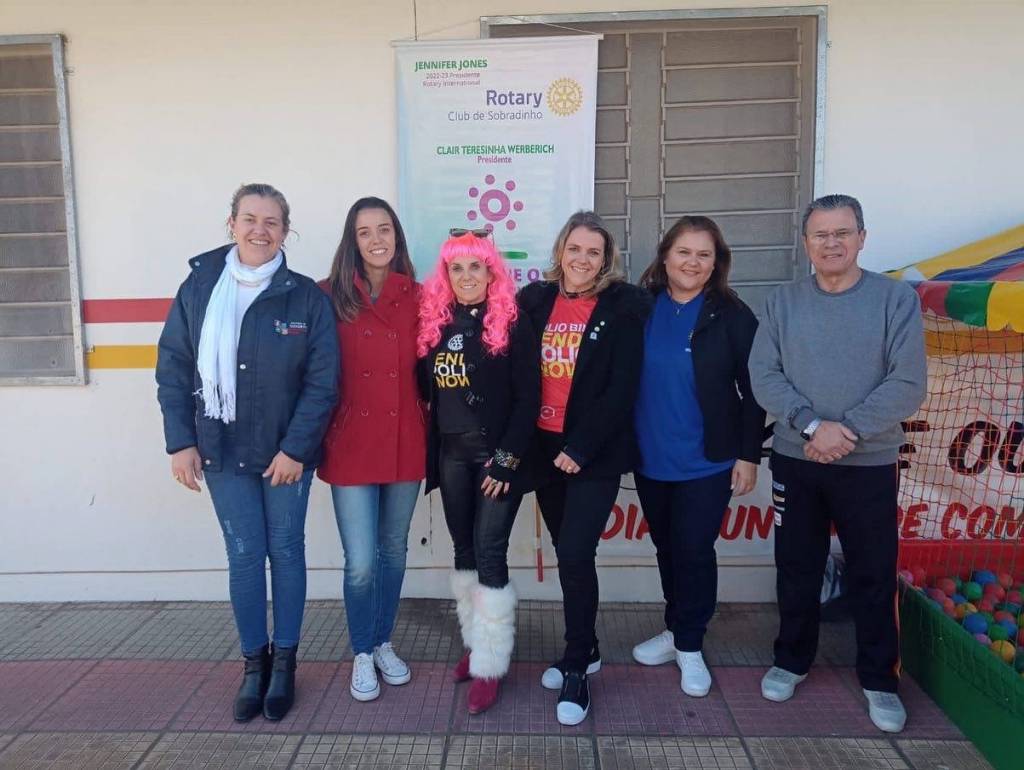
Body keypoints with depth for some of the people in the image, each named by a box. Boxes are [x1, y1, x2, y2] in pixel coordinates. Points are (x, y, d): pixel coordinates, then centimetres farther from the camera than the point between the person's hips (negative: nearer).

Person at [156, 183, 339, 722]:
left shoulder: (306, 297, -7)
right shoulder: (199, 287, -1)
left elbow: (323, 382, -8)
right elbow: (173, 368, 1)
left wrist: (295, 448, -13)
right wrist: (180, 442, -4)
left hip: (287, 452, -1)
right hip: (222, 452, 1)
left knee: (286, 552, 9)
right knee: (244, 557, 8)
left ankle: (284, 663, 26)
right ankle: (254, 663, 25)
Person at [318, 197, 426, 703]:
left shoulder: (417, 298, 3)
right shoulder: (330, 297, -4)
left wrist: (431, 431, 1)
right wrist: (318, 434, -7)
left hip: (404, 443, 3)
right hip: (351, 445, -2)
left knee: (394, 552, 15)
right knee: (361, 563, 0)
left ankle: (383, 643, 37)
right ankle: (362, 654, 25)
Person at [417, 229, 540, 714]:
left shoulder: (513, 324, -8)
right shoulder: (436, 324, 6)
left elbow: (528, 397, -10)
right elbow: (428, 390, 11)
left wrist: (507, 459, -15)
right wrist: (430, 448, 4)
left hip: (496, 455, -5)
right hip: (452, 454, 5)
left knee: (489, 555, -5)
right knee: (464, 550, 13)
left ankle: (490, 664, 7)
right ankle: (476, 642, 29)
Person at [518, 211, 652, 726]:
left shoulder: (623, 308, -5)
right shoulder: (534, 301, 6)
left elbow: (622, 387, -11)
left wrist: (581, 447, -16)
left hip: (595, 452, -4)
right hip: (544, 447, 4)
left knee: (575, 555, -7)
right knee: (567, 553, 14)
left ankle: (577, 669, 12)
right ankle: (584, 649, 33)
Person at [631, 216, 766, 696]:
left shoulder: (731, 315, -6)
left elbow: (753, 390, -4)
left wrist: (748, 454, -7)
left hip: (707, 462, -3)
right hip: (651, 459, 3)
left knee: (694, 552, 3)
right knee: (666, 549, 16)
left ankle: (689, 646, 22)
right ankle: (676, 632, 34)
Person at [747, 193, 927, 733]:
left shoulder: (896, 298, -3)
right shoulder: (782, 302, 2)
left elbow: (907, 385, -11)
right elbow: (763, 376, -5)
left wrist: (847, 432, -18)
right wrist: (813, 425, -18)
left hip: (870, 464, -1)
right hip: (794, 460, 2)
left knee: (874, 575, 9)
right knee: (796, 567, 13)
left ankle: (879, 678, 28)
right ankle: (792, 660, 32)